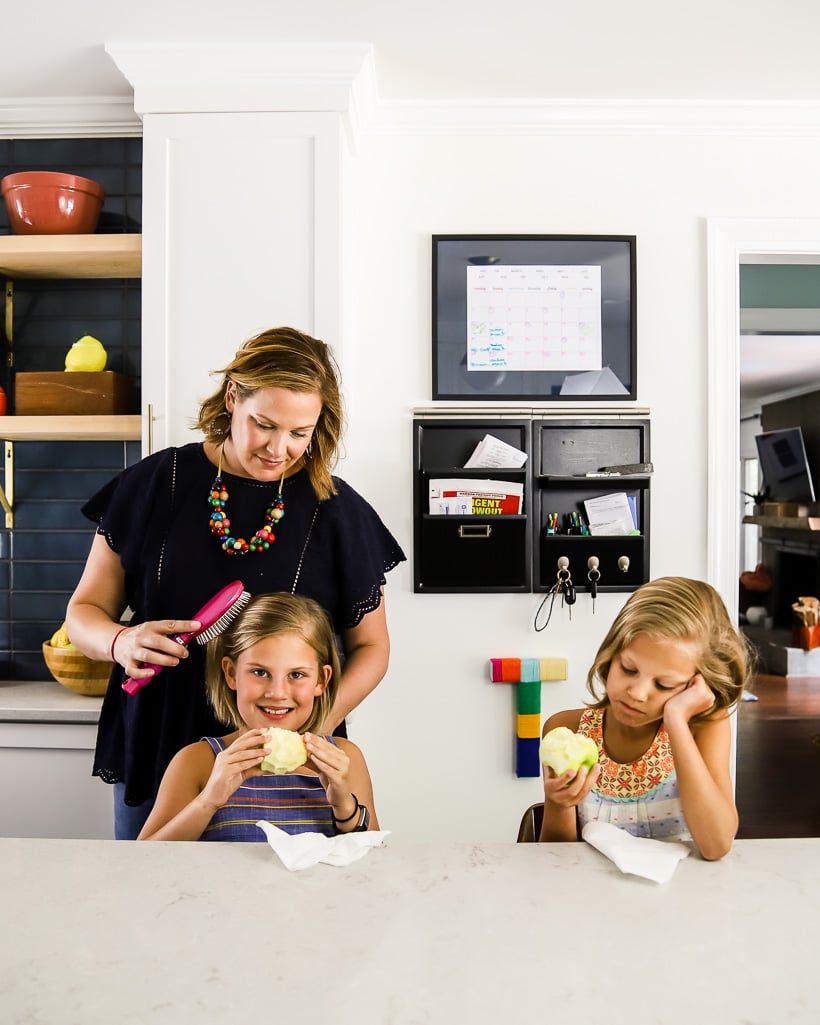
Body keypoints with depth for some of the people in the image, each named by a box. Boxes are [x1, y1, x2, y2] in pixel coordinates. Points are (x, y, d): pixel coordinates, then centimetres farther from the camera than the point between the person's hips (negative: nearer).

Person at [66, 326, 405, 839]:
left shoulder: (339, 512, -5)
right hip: (153, 754, 2)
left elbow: (370, 646, 2)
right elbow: (84, 610, 4)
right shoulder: (156, 484, -3)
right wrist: (121, 642, -18)